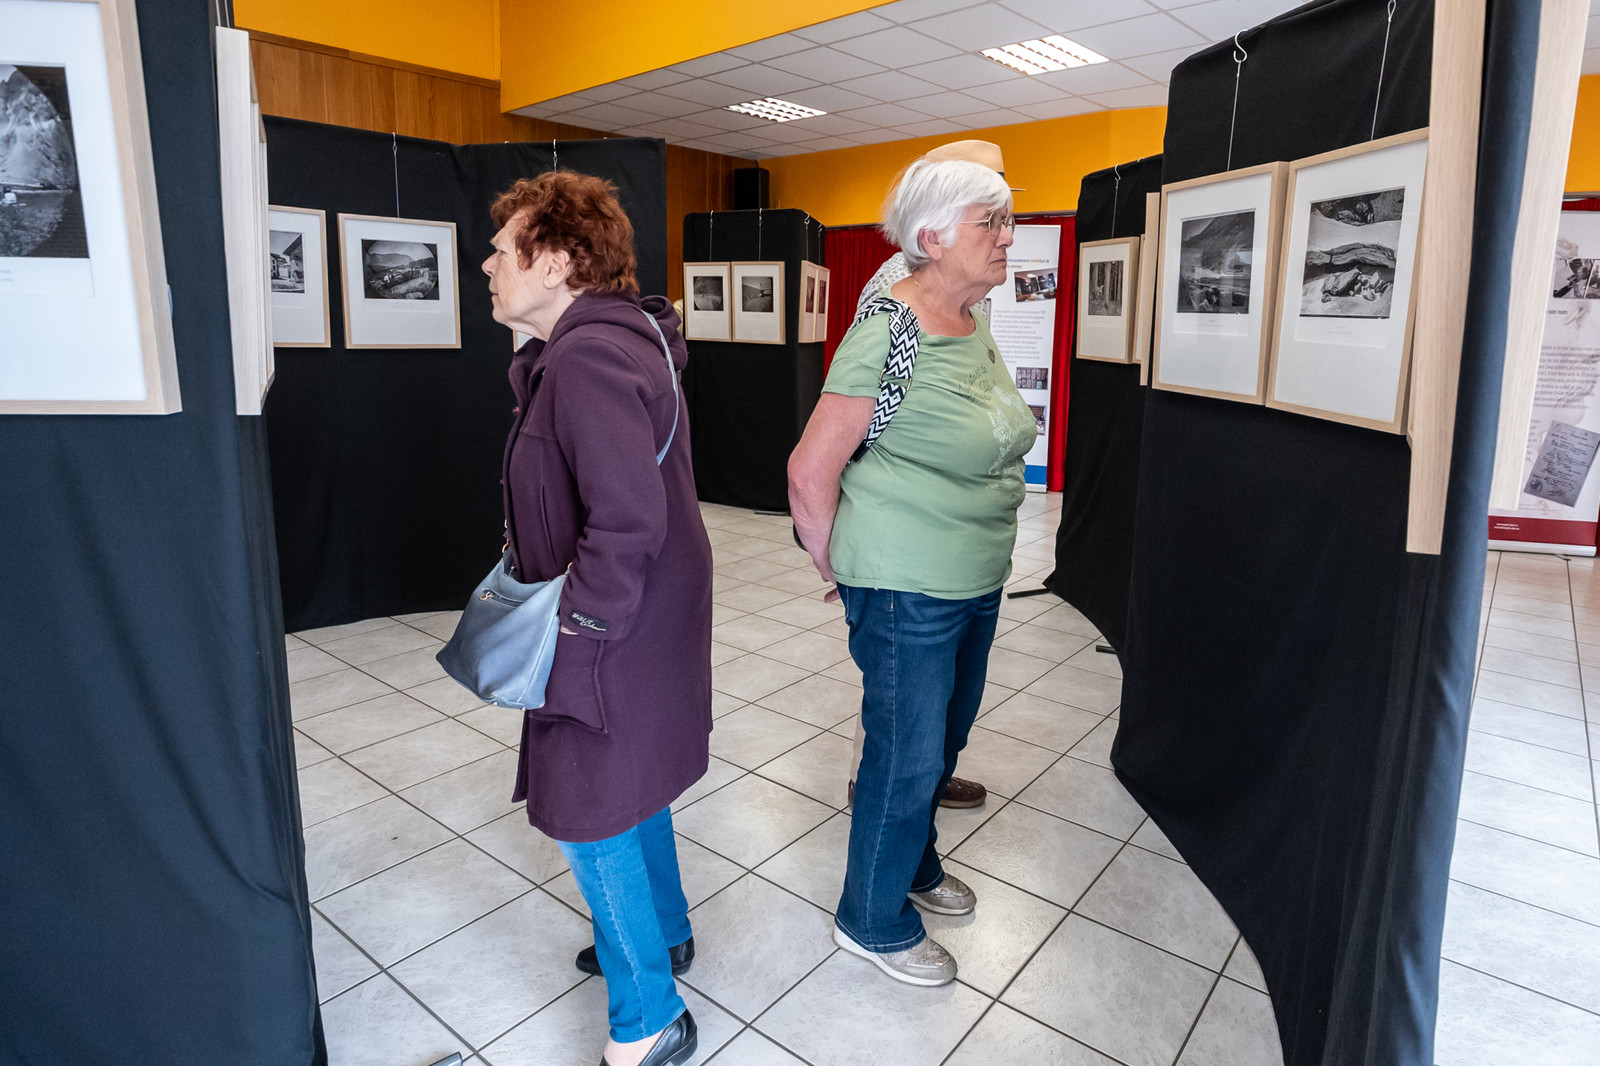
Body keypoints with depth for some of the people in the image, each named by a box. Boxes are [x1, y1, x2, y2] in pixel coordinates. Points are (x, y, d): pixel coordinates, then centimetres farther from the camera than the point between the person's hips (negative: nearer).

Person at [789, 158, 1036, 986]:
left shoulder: (976, 325, 6)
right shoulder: (889, 331, -21)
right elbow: (810, 473, -21)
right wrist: (840, 570, -9)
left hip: (975, 582, 8)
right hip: (906, 592, -8)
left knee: (944, 738, 23)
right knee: (907, 754, 6)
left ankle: (914, 863, 48)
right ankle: (874, 921, 30)